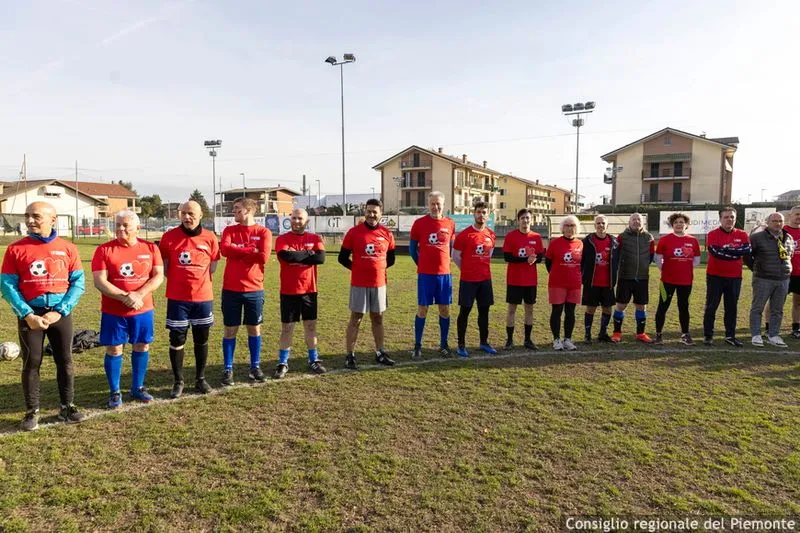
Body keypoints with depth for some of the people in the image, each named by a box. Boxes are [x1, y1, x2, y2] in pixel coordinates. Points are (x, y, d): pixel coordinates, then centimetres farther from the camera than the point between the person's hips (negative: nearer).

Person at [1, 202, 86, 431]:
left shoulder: (68, 248, 0)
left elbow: (78, 283, -1)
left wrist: (60, 311, -11)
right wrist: (26, 314, -13)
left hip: (61, 313, 1)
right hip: (30, 314, -1)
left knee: (65, 362, 7)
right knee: (31, 363, 5)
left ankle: (67, 407, 20)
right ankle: (32, 412, 18)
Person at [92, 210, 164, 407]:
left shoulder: (150, 248, 0)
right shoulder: (104, 250, -6)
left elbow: (158, 276, -4)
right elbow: (99, 282, -12)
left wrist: (139, 294, -18)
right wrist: (125, 297, -21)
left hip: (143, 310, 2)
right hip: (113, 311, -2)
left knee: (142, 347, 11)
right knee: (113, 349, 5)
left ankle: (137, 388, 27)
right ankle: (115, 392, 20)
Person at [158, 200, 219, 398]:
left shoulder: (210, 238, -2)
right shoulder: (169, 237, -4)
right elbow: (163, 266, 6)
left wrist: (197, 278, 4)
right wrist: (178, 279, 2)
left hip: (203, 297, 1)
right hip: (177, 298, -1)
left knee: (202, 339, 11)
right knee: (177, 340, 5)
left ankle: (200, 379, 25)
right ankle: (178, 381, 19)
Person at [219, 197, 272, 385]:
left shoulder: (263, 232, -1)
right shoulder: (229, 230, 5)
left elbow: (263, 257, -15)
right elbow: (224, 250, -14)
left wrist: (237, 251, -8)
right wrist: (251, 251, -13)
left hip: (254, 289, -1)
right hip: (231, 289, 1)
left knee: (254, 328, 9)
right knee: (230, 329, 5)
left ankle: (255, 367, 22)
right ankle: (228, 369, 15)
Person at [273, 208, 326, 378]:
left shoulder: (315, 238, 4)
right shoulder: (282, 239, -2)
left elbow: (321, 257, -13)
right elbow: (286, 256, -23)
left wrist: (296, 257, -13)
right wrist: (307, 253, -11)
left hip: (309, 290, 2)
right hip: (289, 291, -2)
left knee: (310, 325, 11)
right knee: (287, 327, 4)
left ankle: (313, 360, 23)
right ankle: (283, 363, 14)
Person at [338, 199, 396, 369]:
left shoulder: (386, 233, 3)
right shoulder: (354, 232, -6)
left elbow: (390, 259, 15)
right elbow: (343, 257, -1)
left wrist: (377, 268, 7)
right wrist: (358, 268, 4)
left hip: (379, 283, 3)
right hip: (359, 284, -3)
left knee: (378, 318, 13)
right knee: (355, 319, 3)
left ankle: (380, 353, 24)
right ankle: (350, 356, 9)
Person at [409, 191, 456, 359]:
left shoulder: (450, 224, 3)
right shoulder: (419, 223, -4)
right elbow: (412, 248, 5)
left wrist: (442, 262, 12)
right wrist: (421, 264, 7)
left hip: (444, 273, 3)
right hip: (425, 274, -3)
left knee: (445, 309, 8)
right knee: (422, 309, 2)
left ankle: (444, 344, 21)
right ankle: (417, 346, 10)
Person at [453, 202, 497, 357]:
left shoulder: (491, 235, 6)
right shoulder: (464, 234, -10)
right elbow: (455, 256, -3)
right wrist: (468, 269, 5)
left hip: (486, 279, 5)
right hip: (468, 280, -5)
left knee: (484, 311, 12)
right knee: (464, 311, 2)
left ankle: (484, 343, 25)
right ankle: (461, 345, 11)